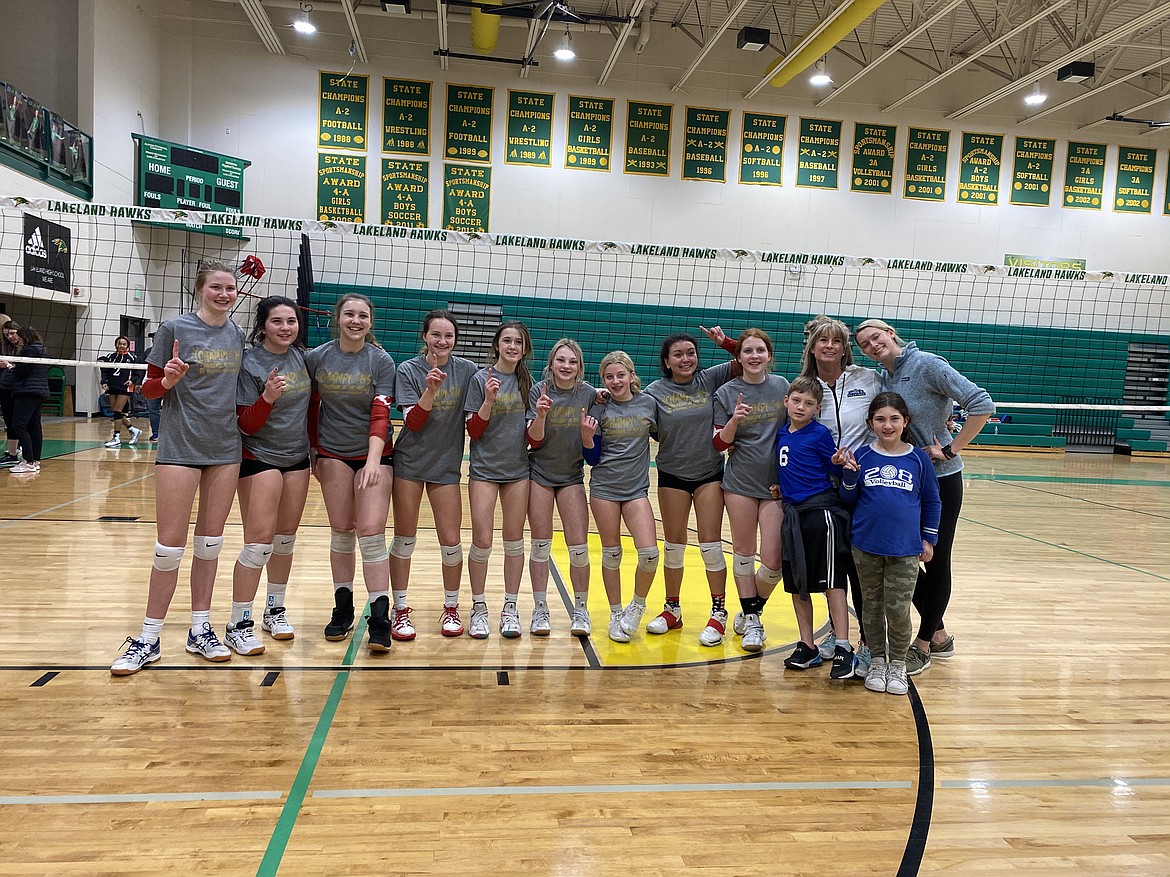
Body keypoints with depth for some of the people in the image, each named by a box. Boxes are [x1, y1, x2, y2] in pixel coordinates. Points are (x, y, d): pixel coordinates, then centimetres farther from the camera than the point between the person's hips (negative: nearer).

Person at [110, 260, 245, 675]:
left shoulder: (237, 334, 8)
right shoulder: (174, 329, -5)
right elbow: (149, 387, -1)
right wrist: (168, 380, -21)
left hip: (226, 448, 4)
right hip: (180, 446, -4)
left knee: (210, 541, 10)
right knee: (170, 544, -2)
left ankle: (200, 630, 21)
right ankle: (149, 639, 12)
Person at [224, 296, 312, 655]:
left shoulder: (302, 356, 3)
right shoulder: (250, 362, -13)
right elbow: (246, 425, -14)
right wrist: (267, 397, -31)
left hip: (297, 458, 6)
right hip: (259, 458, -6)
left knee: (286, 538, 13)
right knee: (259, 541, -9)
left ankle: (275, 610, 28)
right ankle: (239, 625, 3)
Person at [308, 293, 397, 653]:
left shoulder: (381, 361, -8)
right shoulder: (316, 358, 0)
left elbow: (381, 415, -14)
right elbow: (311, 408, 10)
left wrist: (374, 461, -25)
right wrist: (313, 451, 12)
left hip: (374, 454, -2)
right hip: (333, 455, 2)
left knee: (371, 532, -10)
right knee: (341, 532, 7)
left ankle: (379, 619, -6)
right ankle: (343, 610, 21)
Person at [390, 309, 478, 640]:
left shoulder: (467, 370, 0)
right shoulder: (408, 370, -5)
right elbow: (412, 422, -13)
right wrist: (431, 389, -26)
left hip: (446, 464, 1)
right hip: (409, 463, -1)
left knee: (451, 542, 3)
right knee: (404, 539, 6)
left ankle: (451, 608, 23)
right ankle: (400, 610, 20)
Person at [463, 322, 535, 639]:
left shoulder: (527, 382, 6)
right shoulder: (481, 379, -5)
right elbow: (474, 431, -6)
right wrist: (489, 399, -20)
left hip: (518, 468, 3)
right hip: (484, 468, -3)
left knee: (514, 539, 8)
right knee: (482, 540, -4)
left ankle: (510, 607, 20)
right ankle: (479, 607, 14)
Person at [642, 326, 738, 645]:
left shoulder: (709, 379, -3)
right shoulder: (655, 391, -6)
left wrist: (724, 342, -16)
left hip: (709, 473, 0)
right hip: (673, 475, 0)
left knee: (711, 545, 0)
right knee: (673, 546, 10)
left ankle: (719, 613, 13)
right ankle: (672, 610, 25)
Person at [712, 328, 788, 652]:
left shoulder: (781, 386, 4)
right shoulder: (726, 392, -2)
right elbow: (719, 443, -3)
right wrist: (734, 420, -19)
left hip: (776, 483, 1)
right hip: (740, 482, -1)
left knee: (773, 561, -3)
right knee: (744, 550, 9)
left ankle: (750, 613, 23)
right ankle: (751, 621, 25)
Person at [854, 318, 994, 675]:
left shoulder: (927, 364, -15)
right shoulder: (883, 378, 7)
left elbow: (982, 404, -20)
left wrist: (950, 450, -18)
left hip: (940, 478, -7)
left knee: (936, 562, 6)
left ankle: (923, 645, 19)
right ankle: (939, 636, 29)